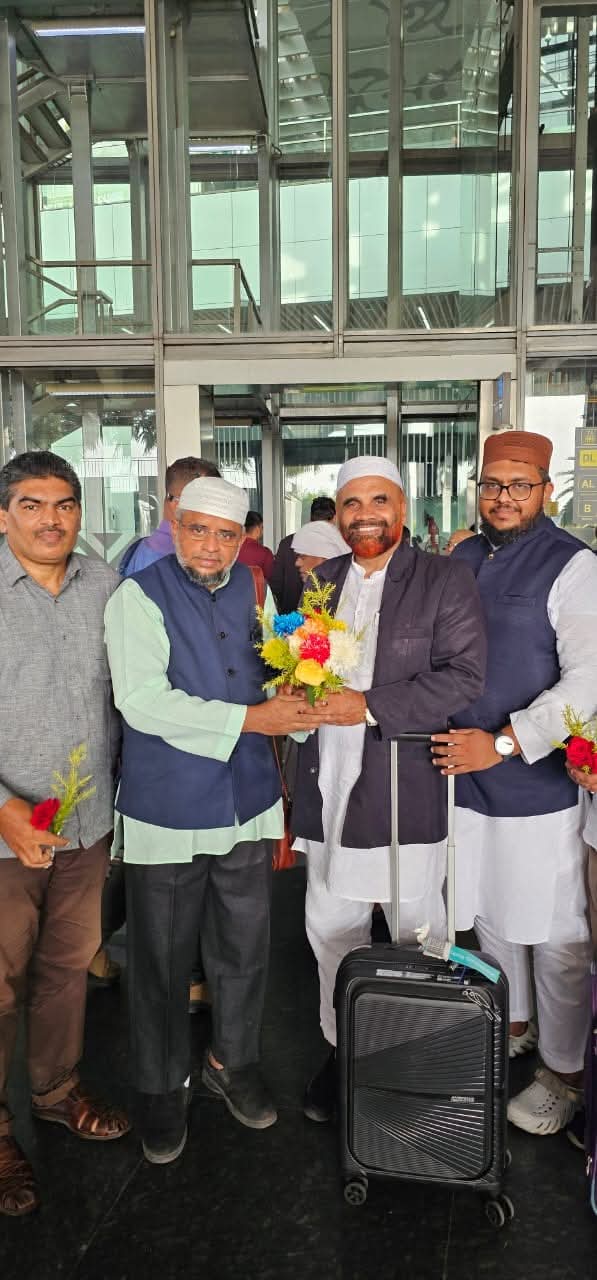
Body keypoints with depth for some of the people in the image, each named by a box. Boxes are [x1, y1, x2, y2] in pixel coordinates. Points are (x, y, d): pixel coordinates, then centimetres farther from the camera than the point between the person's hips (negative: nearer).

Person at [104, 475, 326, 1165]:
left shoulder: (251, 589, 7)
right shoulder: (138, 597, -10)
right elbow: (143, 701, -21)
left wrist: (299, 698, -8)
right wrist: (251, 718, -22)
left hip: (247, 801, 5)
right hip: (167, 812, -4)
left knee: (244, 947, 17)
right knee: (162, 958, 10)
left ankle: (232, 1062, 41)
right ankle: (162, 1087, 33)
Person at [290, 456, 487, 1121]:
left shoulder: (446, 580, -5)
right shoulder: (318, 581, 11)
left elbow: (464, 676, -14)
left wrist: (368, 707, -19)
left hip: (405, 785, -4)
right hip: (328, 784, 5)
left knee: (415, 930, 10)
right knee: (330, 925, 14)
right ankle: (341, 1047, 33)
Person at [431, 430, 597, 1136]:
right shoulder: (459, 560, 9)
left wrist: (502, 744, -21)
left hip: (537, 784, -6)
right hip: (463, 775, 6)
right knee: (488, 915, 20)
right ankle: (511, 1026, 43)